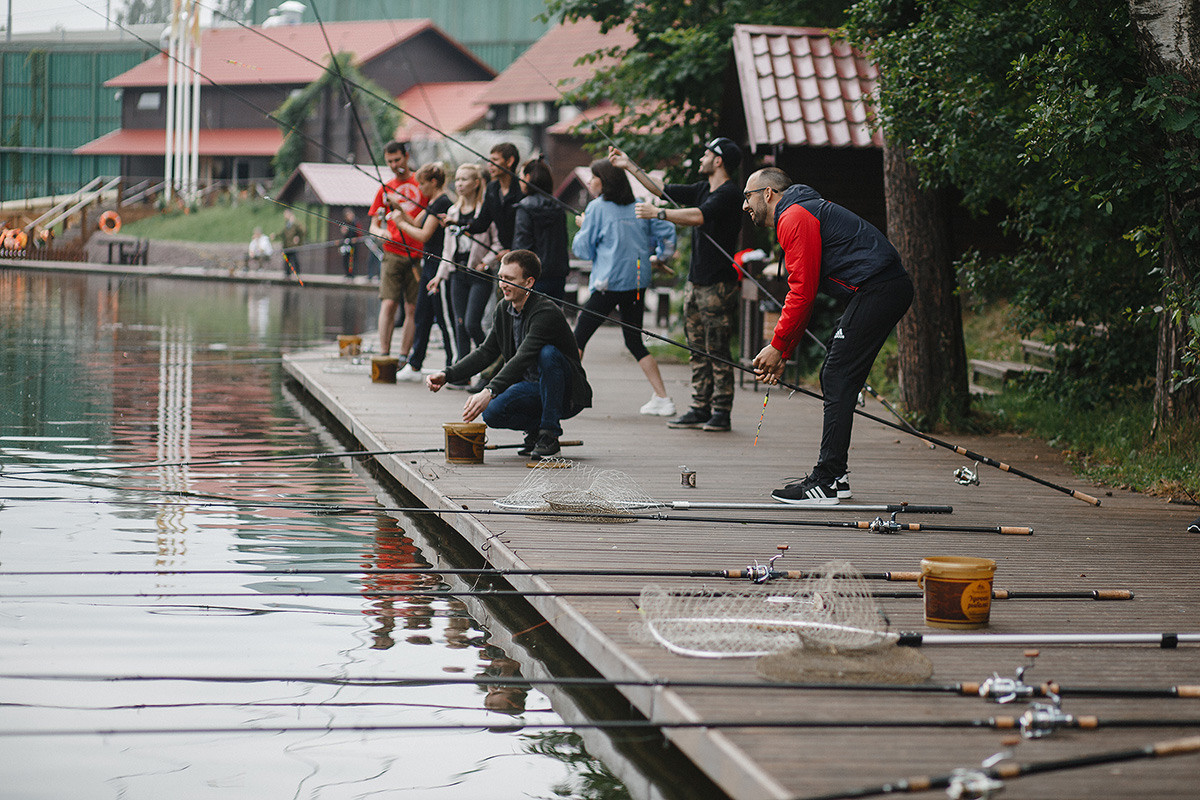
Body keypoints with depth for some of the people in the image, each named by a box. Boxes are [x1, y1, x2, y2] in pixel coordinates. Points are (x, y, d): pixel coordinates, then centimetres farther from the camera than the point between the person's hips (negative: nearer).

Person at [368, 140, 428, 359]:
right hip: (393, 253, 1)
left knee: (412, 308, -1)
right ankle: (384, 354, -12)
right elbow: (375, 223, 19)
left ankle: (404, 356, 3)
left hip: (418, 255, -1)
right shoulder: (385, 189, 14)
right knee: (388, 304, -11)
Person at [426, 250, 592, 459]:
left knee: (547, 352, -36)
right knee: (492, 413, -22)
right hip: (532, 388, 6)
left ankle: (549, 436, -25)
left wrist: (489, 391, -48)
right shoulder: (503, 310, 1)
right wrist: (447, 375, -9)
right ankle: (535, 427, 9)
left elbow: (523, 359, -37)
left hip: (566, 394, -6)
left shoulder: (546, 312, -25)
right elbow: (486, 352, 6)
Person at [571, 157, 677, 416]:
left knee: (579, 338, 3)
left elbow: (583, 249, -2)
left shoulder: (597, 208, -5)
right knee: (635, 342, 12)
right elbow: (666, 232, 7)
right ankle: (662, 399, 5)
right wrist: (658, 255, 24)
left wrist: (583, 226, 16)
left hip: (608, 284, -6)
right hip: (638, 282, 6)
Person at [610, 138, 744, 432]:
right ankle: (700, 409, 12)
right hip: (695, 282, 9)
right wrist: (630, 166, 22)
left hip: (718, 284, -9)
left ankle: (721, 411, -4)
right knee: (698, 349, 9)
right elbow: (662, 190, 22)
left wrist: (657, 212, -22)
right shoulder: (702, 189, 15)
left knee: (717, 351, -7)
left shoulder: (729, 194, -13)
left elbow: (698, 217, -26)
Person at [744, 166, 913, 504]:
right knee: (835, 379, 14)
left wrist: (777, 346, -7)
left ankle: (825, 484, -10)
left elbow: (802, 292, -14)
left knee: (838, 380, -10)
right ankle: (834, 476, 18)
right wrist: (782, 354, 20)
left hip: (876, 291, -11)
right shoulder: (800, 214, 26)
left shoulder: (794, 218, -9)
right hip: (890, 290, 11)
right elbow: (801, 294, 26)